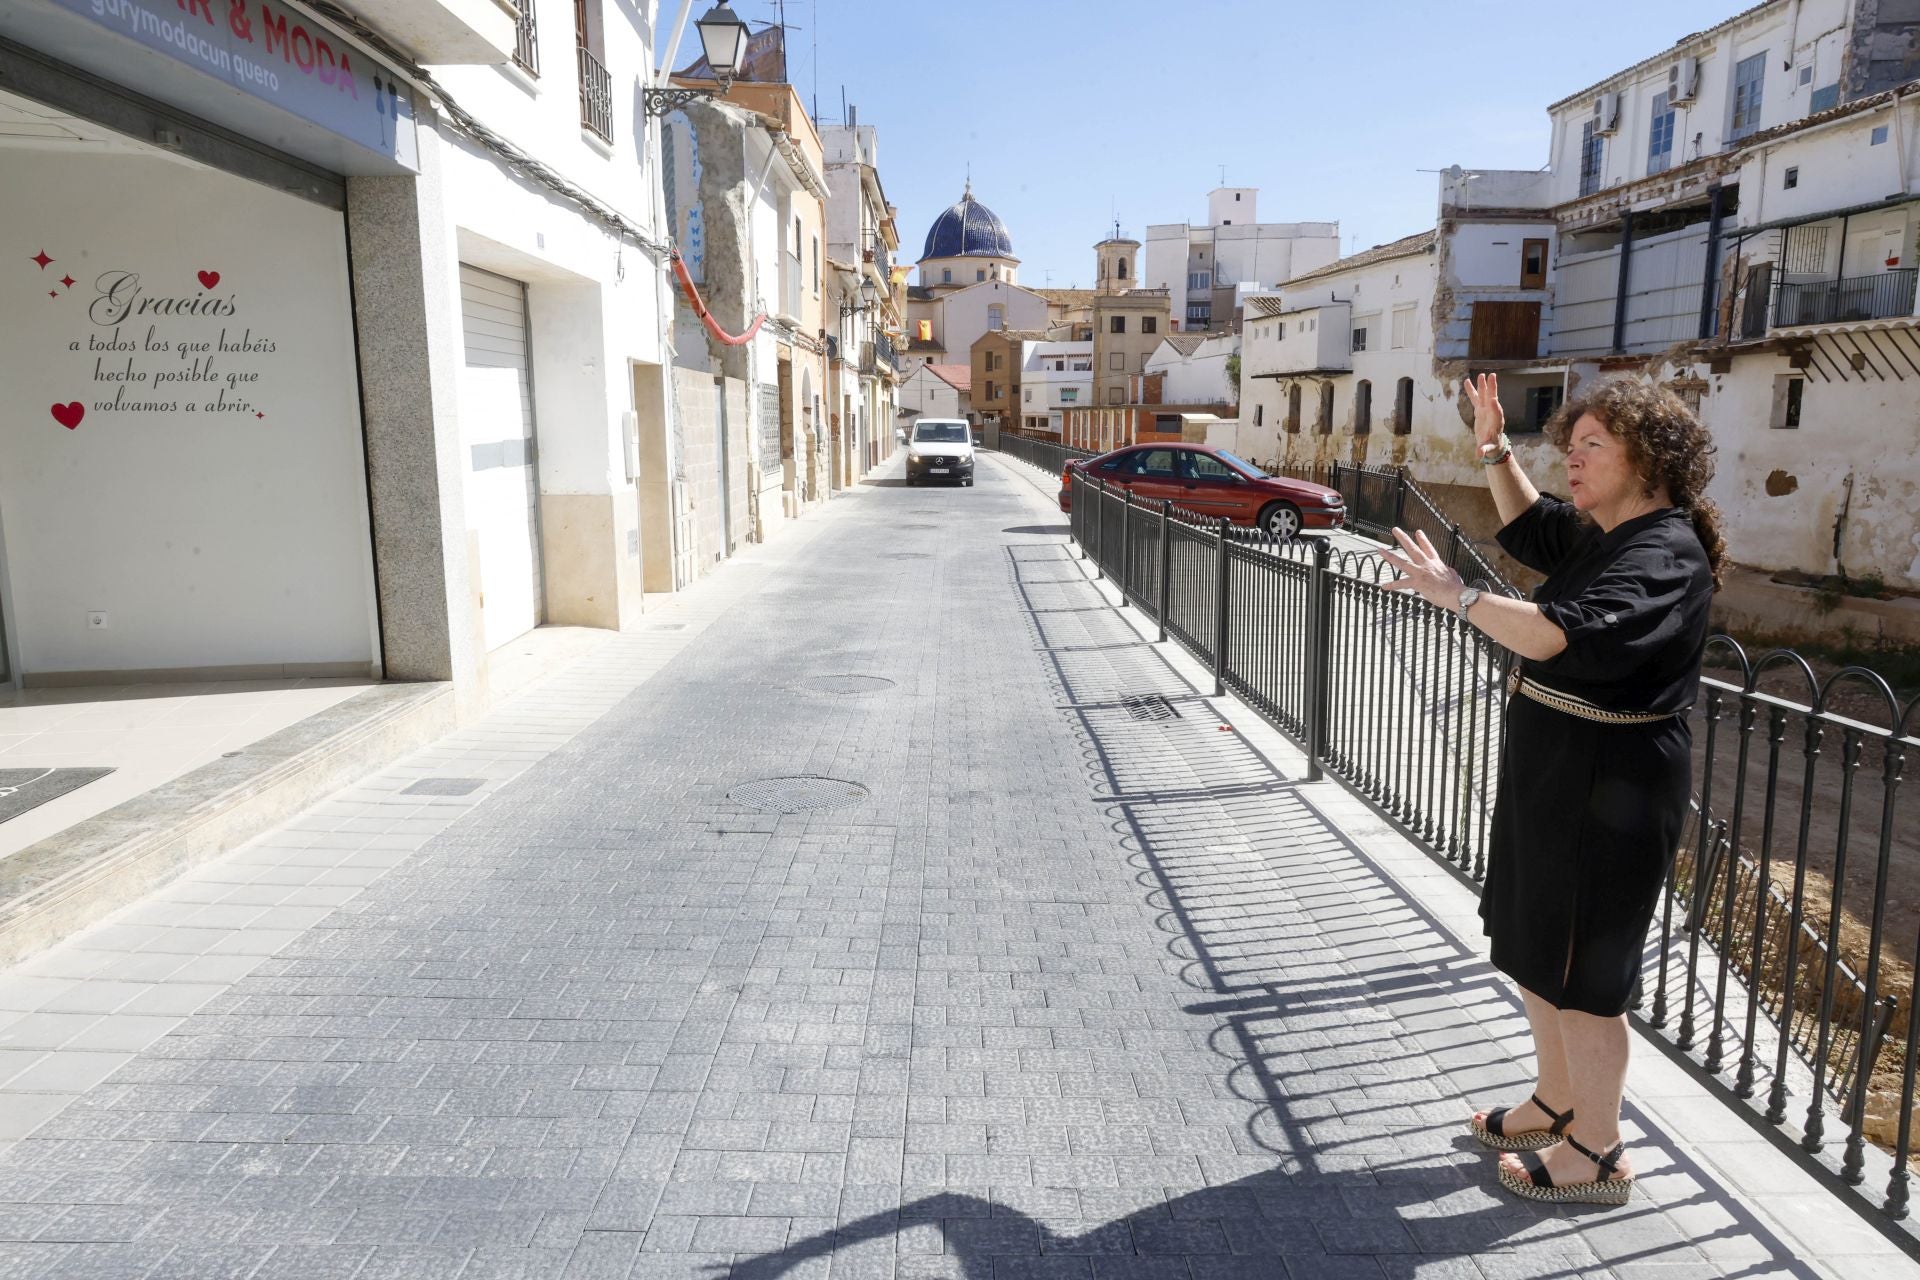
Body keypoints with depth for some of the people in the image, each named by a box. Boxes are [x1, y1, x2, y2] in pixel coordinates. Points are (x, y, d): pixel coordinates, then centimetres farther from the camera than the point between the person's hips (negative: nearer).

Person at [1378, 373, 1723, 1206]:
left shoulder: (1662, 557, -21)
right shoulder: (1605, 537, 8)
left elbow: (1561, 636, -36)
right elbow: (1530, 530, 27)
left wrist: (1456, 595, -34)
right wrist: (1495, 451, 15)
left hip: (1604, 792, -10)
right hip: (1553, 775, 10)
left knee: (1580, 973, 4)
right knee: (1534, 949, 21)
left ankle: (1597, 1155, 23)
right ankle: (1558, 1105, 40)